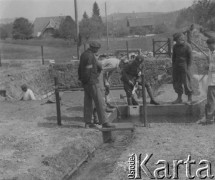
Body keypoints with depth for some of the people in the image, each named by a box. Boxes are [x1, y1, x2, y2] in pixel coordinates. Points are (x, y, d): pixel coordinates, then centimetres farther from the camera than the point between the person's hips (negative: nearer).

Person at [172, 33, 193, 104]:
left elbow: (190, 58, -6)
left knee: (186, 82, -4)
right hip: (176, 66, 6)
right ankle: (179, 98, 17)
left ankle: (189, 99, 5)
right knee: (176, 82, 6)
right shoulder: (175, 46, 9)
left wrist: (188, 67, -11)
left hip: (184, 66, -6)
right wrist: (173, 66, 11)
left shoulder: (187, 46, -7)